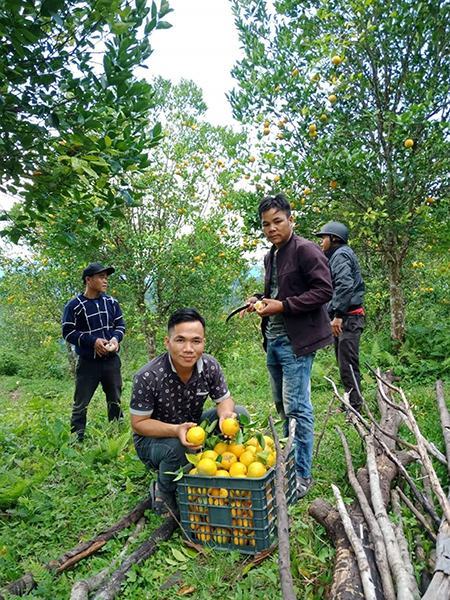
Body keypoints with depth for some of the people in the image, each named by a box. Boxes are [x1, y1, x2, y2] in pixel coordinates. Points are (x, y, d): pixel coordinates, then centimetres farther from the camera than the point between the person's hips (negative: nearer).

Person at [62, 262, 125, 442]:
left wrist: (116, 338, -13)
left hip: (112, 360, 4)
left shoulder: (111, 302, 4)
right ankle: (76, 439, 13)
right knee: (81, 403, 2)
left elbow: (120, 325, 9)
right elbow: (68, 332, -9)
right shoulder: (74, 305, -9)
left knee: (115, 400, 15)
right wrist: (93, 341, -19)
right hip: (88, 362, -4)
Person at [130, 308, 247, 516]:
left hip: (193, 427, 5)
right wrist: (176, 430, -37)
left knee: (239, 413, -14)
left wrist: (226, 414, -29)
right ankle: (163, 493, -2)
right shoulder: (147, 377, -28)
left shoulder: (210, 366, -16)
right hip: (152, 438, -4)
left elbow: (224, 399, -3)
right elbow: (138, 423, -20)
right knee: (179, 449, -38)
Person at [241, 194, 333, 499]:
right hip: (273, 339, 9)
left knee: (297, 407, -5)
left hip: (297, 340, -9)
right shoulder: (270, 257, 16)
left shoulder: (305, 250, -11)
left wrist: (282, 306, -20)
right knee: (283, 405, 17)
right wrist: (260, 301, 7)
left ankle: (302, 475, 7)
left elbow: (324, 290, -17)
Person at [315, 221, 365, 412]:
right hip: (344, 318, 11)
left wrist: (338, 314, -26)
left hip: (347, 317, -11)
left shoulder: (341, 254, -9)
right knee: (345, 363, 14)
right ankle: (350, 404, 22)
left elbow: (345, 285, -23)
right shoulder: (336, 255, 22)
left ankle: (354, 407, -4)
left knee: (347, 364, -9)